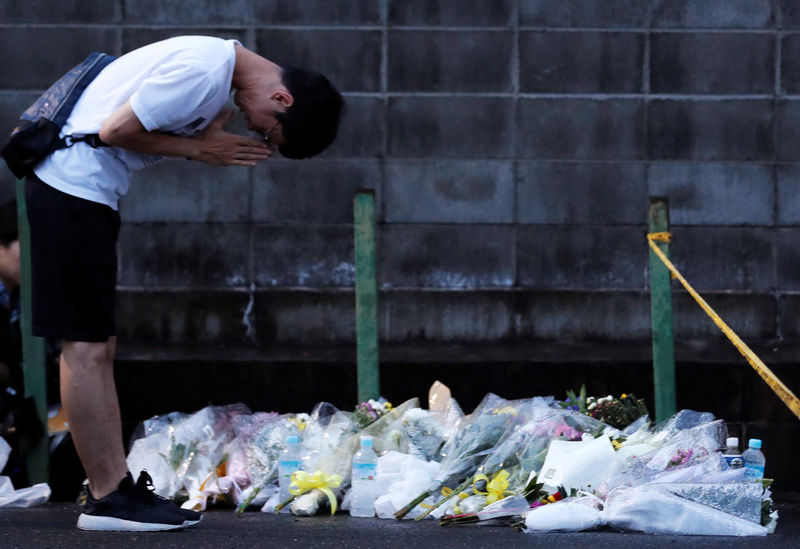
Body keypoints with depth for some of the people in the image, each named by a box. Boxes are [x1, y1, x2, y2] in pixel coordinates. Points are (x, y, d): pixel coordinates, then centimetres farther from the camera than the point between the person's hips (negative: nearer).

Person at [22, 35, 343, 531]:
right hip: (72, 187, -11)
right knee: (86, 347, -7)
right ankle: (106, 498, -5)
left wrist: (218, 144, -8)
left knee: (98, 348, 11)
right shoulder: (202, 71, -21)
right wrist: (199, 148, -12)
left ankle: (118, 485, 14)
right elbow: (116, 131, -19)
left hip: (90, 191, 11)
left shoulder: (223, 74, 11)